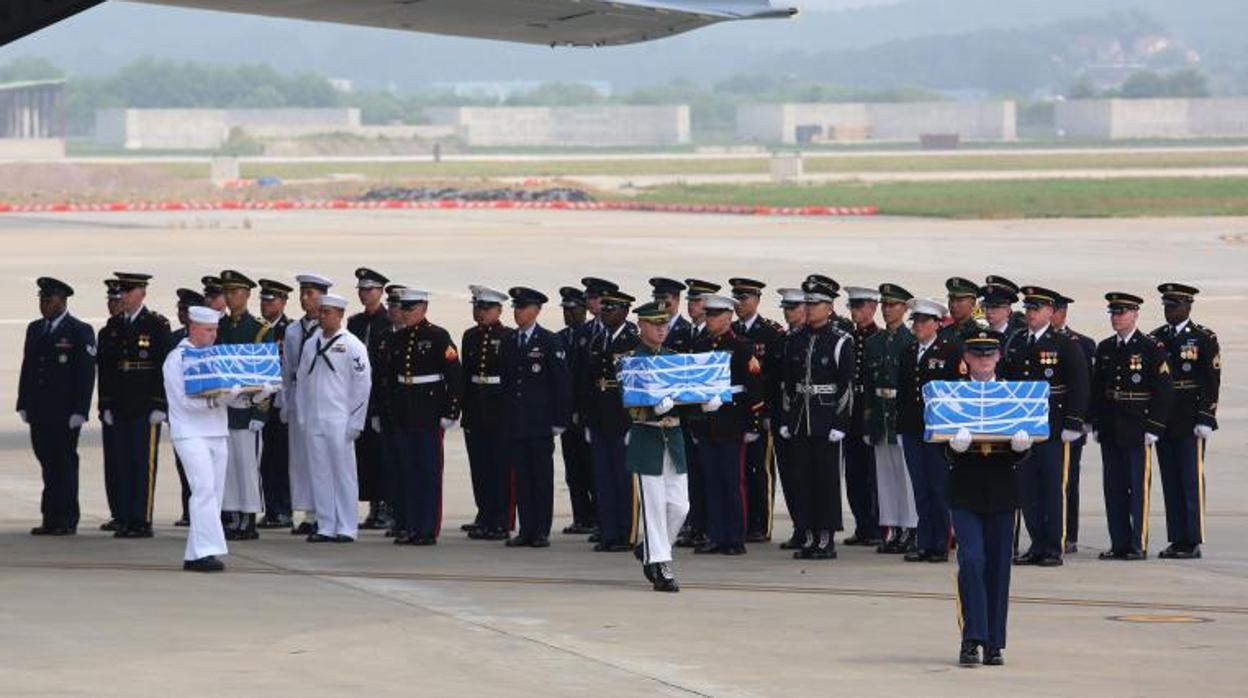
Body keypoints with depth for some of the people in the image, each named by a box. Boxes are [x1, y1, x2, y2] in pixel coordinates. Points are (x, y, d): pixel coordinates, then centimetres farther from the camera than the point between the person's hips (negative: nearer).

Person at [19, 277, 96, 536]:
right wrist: (23, 405, 10)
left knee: (65, 464, -3)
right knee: (47, 464, 6)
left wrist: (79, 411, -14)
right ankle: (51, 519, 8)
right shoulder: (35, 329, 15)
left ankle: (67, 521, 1)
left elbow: (87, 374, -8)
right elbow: (27, 368, 17)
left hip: (65, 415, -6)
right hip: (39, 413, 6)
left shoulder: (80, 332, -3)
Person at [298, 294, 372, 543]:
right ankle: (325, 527, 10)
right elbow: (303, 380, 17)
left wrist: (355, 423, -8)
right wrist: (302, 417, 10)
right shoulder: (311, 345, 12)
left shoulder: (352, 345, -4)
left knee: (344, 473, -2)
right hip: (314, 420, 5)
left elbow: (362, 384, -5)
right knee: (319, 474, 5)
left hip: (339, 421, -5)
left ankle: (346, 529, 1)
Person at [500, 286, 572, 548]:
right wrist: (503, 420, 9)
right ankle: (526, 530, 8)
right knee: (521, 476, 4)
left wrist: (559, 421, -9)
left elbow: (562, 382, -4)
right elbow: (505, 381, 14)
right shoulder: (509, 342, 13)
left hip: (540, 424, -5)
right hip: (514, 424, 5)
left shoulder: (550, 342, -3)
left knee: (542, 476, 0)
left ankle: (542, 531, 3)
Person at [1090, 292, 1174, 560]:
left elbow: (1163, 391, -6)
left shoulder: (1152, 349, -4)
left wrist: (1154, 428, -11)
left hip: (1138, 432, -5)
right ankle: (1119, 544, 12)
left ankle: (1139, 546, 1)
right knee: (1114, 488, 7)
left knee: (1139, 488, -3)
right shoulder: (1104, 348, 12)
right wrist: (1096, 425, 9)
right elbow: (1096, 389, 16)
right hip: (1110, 432, 5)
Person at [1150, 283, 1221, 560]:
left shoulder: (1204, 339, -3)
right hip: (1162, 423, 5)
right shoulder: (1155, 339, 12)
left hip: (1190, 423, -5)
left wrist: (1205, 420, -14)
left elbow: (1212, 382, -8)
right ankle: (1177, 540, 11)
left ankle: (1192, 542, -2)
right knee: (1171, 483, 7)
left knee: (1191, 482, -4)